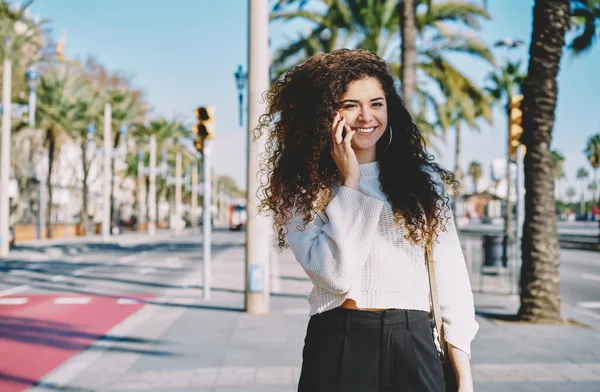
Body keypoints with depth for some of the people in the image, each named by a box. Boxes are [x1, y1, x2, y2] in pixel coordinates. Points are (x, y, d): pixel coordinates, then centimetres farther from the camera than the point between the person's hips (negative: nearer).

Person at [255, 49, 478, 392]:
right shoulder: (302, 189, -2)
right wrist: (349, 183, -12)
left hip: (414, 347, 2)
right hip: (337, 347, -2)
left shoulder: (423, 179, 4)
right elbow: (336, 275, -15)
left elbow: (451, 276, 3)